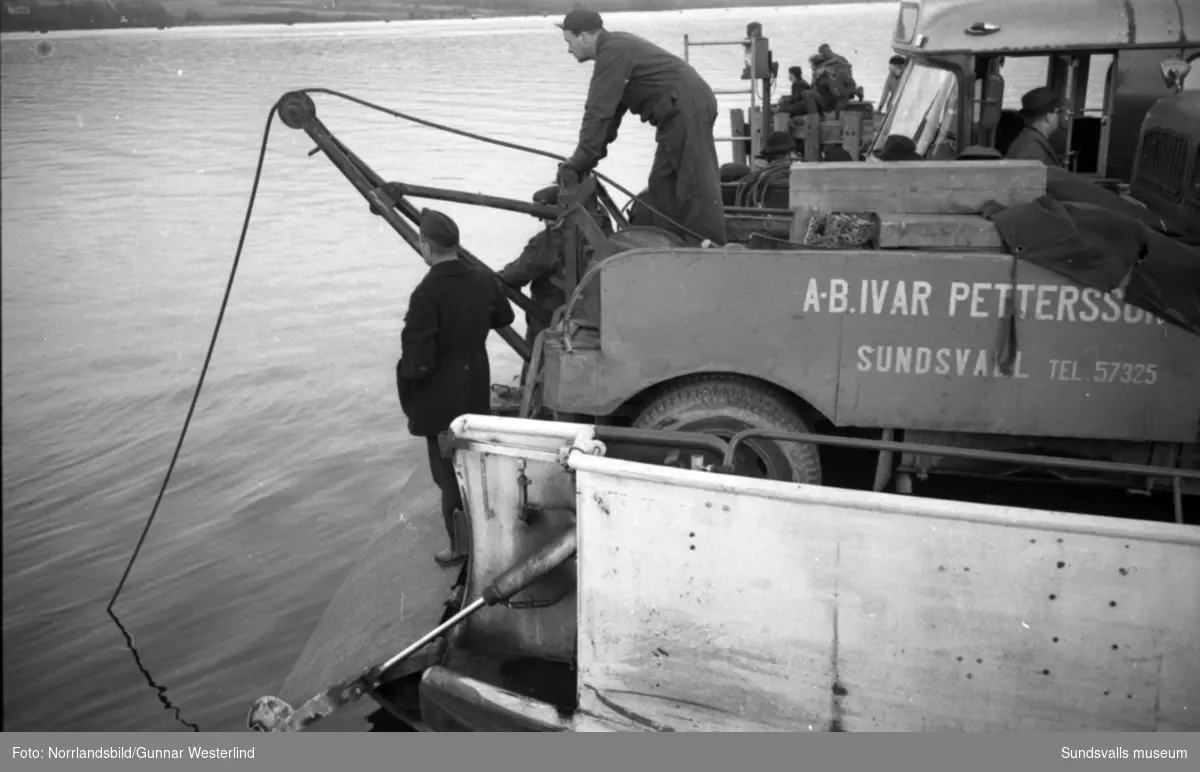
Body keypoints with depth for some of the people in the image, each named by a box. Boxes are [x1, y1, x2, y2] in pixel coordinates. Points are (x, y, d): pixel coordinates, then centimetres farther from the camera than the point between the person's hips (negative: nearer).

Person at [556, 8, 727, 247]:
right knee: (662, 184, 11)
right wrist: (586, 158, 15)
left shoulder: (612, 52, -15)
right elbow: (611, 109, 20)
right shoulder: (616, 47, 18)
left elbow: (599, 113, -19)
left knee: (696, 185, -11)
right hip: (680, 112, 11)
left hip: (688, 110, -11)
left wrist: (578, 164, -16)